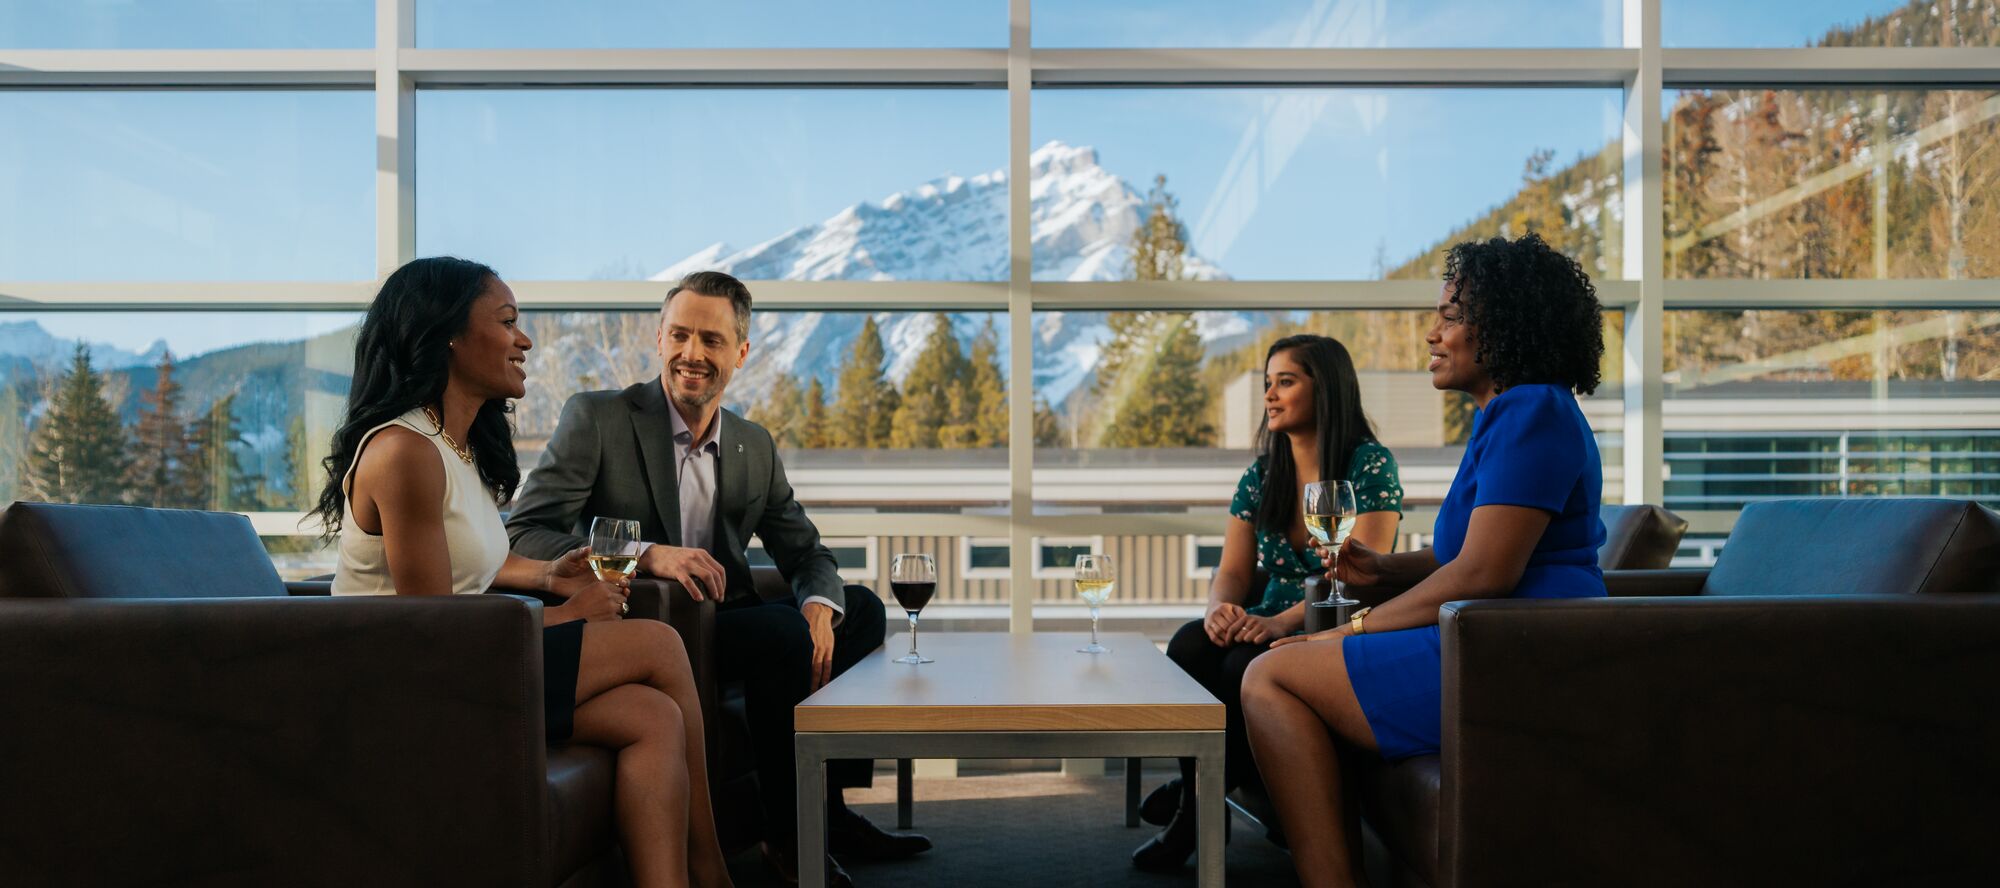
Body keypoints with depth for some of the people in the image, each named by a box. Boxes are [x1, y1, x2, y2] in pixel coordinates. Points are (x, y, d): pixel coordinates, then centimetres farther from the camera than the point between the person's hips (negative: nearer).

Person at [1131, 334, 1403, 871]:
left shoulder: (1370, 465, -7)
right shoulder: (1260, 475, 11)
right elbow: (1233, 571, 5)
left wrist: (1283, 621, -31)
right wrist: (1220, 608, -21)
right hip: (1269, 626, 5)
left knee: (1245, 666, -33)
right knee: (1189, 647, -26)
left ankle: (1199, 802, -13)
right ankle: (1197, 802, -15)